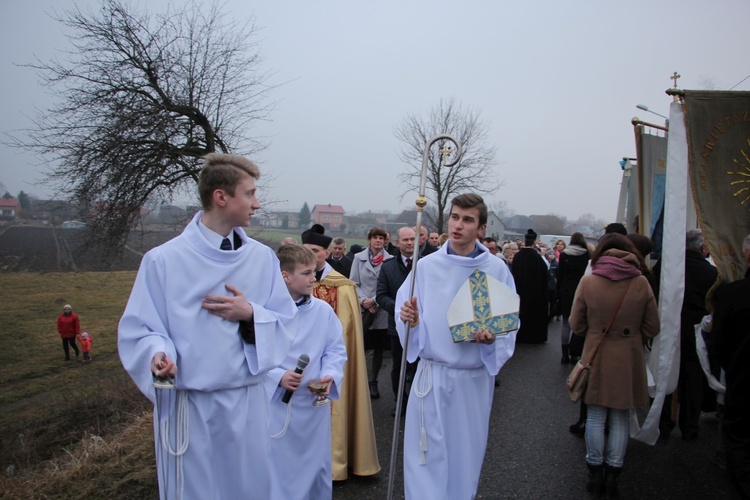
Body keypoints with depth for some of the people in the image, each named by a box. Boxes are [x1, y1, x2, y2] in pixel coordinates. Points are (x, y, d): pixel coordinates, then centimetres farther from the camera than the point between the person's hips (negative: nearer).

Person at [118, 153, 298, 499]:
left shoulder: (263, 257, 1)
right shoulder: (163, 260, -8)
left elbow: (286, 323, 4)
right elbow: (138, 331, -3)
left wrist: (250, 314, -14)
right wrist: (158, 354, -23)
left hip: (247, 402, 3)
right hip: (186, 405, -2)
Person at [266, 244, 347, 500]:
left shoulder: (323, 310, -1)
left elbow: (336, 350, 4)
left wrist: (330, 375, -13)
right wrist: (279, 377, -20)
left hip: (315, 402, 3)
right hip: (275, 402, -3)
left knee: (316, 465, 17)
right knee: (277, 468, 8)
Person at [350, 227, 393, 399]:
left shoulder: (390, 260, -3)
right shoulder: (359, 258, 5)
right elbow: (354, 283, 4)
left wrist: (375, 300, -11)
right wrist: (364, 300, -8)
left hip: (382, 310, 0)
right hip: (362, 309, 1)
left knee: (378, 348, 9)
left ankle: (373, 382, 23)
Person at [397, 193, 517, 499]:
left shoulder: (497, 270, -4)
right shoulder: (426, 266, -2)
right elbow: (406, 315, 2)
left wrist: (492, 339, -19)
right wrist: (410, 320, -21)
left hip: (475, 377, 1)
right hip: (432, 374, 0)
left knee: (466, 455, 16)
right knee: (427, 456, 3)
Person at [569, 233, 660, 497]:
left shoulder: (588, 281, -10)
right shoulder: (641, 283, -8)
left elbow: (576, 325, -3)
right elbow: (652, 329, -1)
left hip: (596, 357, -1)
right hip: (629, 359, 1)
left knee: (596, 417, 12)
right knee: (620, 419, 12)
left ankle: (595, 474, 21)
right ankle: (612, 475, 21)